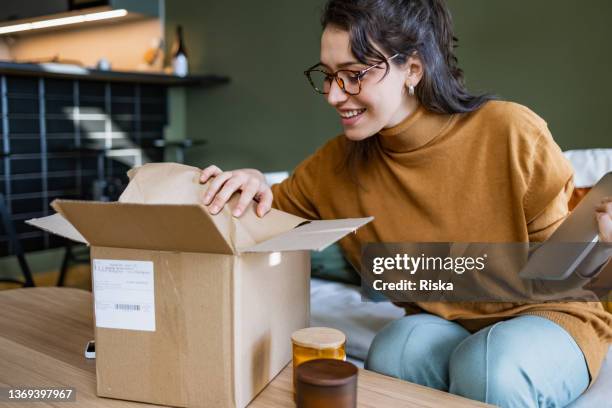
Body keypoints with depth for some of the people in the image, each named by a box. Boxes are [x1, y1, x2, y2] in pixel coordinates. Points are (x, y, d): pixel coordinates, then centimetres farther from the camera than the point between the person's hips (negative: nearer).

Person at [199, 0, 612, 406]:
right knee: (396, 350, -29)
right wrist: (255, 187, -16)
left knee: (494, 367, -34)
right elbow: (275, 213, 4)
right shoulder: (337, 162, -9)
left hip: (547, 317, -2)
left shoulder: (510, 133, -20)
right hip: (439, 328, 3)